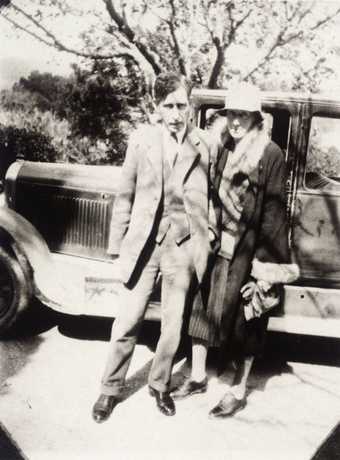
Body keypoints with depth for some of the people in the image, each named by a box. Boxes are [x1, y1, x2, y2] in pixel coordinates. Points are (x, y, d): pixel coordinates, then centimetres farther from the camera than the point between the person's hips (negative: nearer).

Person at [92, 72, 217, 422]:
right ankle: (111, 388, 24)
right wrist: (117, 243, 1)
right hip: (144, 243, -1)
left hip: (183, 245, 1)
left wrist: (210, 228, 0)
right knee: (128, 321, 5)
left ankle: (159, 385, 33)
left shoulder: (203, 145, 2)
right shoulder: (141, 139, -1)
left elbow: (208, 194, 11)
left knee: (172, 324, 12)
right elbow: (125, 195, 1)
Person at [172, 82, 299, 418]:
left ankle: (238, 392, 24)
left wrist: (266, 263, -14)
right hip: (214, 246, 5)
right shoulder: (219, 148, 6)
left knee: (244, 321, 8)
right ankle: (197, 377, 32)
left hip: (247, 251, -5)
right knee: (202, 309, 13)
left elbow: (274, 211, -11)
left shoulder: (270, 154, -9)